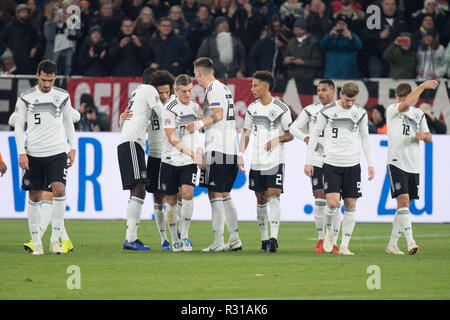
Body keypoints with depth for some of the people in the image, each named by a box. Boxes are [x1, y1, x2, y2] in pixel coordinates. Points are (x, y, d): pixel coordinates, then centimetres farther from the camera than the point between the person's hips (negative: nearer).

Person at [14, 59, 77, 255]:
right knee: (34, 197, 2)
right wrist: (21, 153, -4)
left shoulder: (63, 96, 7)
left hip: (57, 153, 0)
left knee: (59, 190, -16)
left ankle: (55, 239, -9)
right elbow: (19, 127, 4)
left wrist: (73, 148, 9)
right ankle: (36, 242, 11)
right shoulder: (25, 98, 1)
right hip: (33, 154, 0)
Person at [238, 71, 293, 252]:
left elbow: (290, 135, 1)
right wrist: (240, 154, 6)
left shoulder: (281, 109, -4)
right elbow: (246, 133, 16)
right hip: (256, 161, 5)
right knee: (261, 200, 8)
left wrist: (277, 139, -18)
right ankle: (264, 238, 17)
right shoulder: (252, 108, 10)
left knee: (273, 196, -15)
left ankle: (273, 237, -21)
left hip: (275, 161, -5)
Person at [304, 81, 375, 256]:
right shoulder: (327, 111, -3)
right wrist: (309, 161, 2)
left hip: (352, 164, 3)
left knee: (350, 205, 0)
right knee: (332, 202, -15)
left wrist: (370, 163, 10)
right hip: (332, 162, -3)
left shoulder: (360, 113, 5)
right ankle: (329, 231, 13)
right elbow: (314, 135, 4)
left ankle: (344, 245, 6)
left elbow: (365, 138, 15)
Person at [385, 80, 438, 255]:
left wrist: (423, 135, -5)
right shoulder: (392, 110, -2)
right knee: (403, 200, -17)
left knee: (405, 205, 7)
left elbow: (429, 138, 19)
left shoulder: (418, 113, 13)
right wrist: (422, 86, -18)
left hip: (414, 165, 5)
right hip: (396, 162, -5)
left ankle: (392, 244, 15)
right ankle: (410, 242, -24)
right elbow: (406, 104, -24)